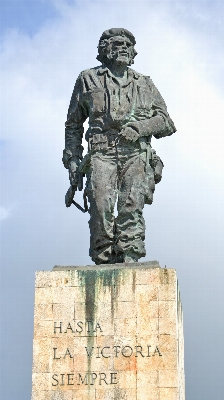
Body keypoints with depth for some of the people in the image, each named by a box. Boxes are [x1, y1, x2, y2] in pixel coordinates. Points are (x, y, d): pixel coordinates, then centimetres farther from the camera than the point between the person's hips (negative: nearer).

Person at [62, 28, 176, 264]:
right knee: (101, 208, -17)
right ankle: (103, 264, -14)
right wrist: (72, 160, 11)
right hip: (101, 154, -1)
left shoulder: (144, 84, 22)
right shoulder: (88, 80, 19)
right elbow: (73, 124, 22)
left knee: (131, 207, -16)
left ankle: (129, 261, -21)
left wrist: (140, 127, -5)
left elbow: (165, 122, 15)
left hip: (136, 155, 1)